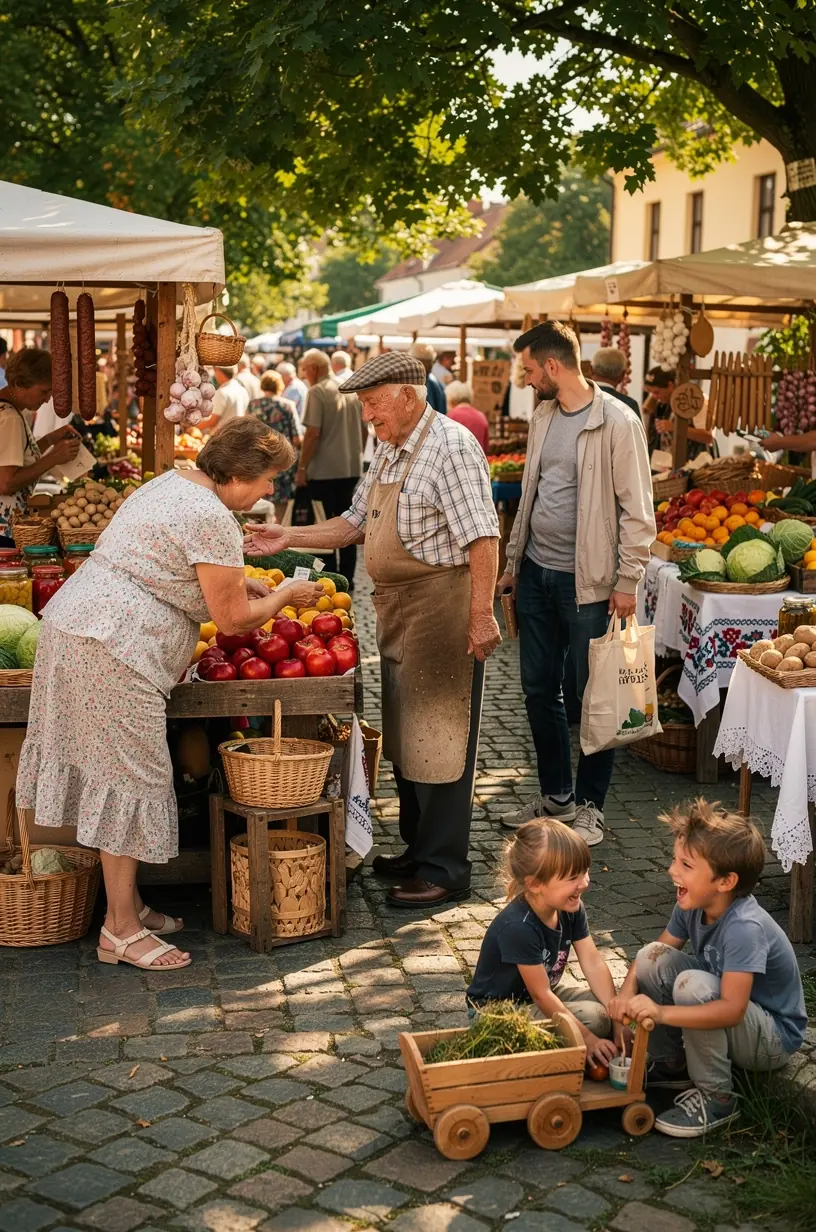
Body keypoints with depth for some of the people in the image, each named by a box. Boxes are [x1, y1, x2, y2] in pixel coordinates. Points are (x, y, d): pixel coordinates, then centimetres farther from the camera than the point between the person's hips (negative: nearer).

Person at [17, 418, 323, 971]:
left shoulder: (173, 482, 16)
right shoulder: (213, 520, -15)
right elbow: (235, 619, -10)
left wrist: (238, 580, 25)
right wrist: (286, 596, 7)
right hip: (114, 650, -10)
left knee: (116, 775, 15)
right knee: (131, 779, -3)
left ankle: (127, 905, 24)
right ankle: (121, 931, 4)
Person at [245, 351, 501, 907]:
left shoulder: (452, 446, -16)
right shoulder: (389, 451, 14)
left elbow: (482, 536, -22)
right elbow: (355, 524, 21)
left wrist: (482, 615, -26)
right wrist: (290, 537, 12)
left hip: (442, 608, -10)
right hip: (397, 609, 10)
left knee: (438, 739, -3)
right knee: (403, 736, 16)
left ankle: (443, 869, 6)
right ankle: (418, 849, 30)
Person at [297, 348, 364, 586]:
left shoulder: (318, 392, -11)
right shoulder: (352, 390, 10)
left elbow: (313, 434, -16)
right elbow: (364, 430, 14)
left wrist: (302, 468, -10)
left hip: (325, 471, -6)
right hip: (352, 469, 6)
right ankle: (347, 578, 16)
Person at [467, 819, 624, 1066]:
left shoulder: (571, 909, -8)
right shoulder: (518, 926, -31)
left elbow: (594, 965, -9)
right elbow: (541, 995, -26)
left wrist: (619, 1021, -18)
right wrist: (588, 1039, -25)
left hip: (544, 997, 8)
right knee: (593, 1018, -22)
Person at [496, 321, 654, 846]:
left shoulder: (617, 422, -13)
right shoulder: (544, 417, 10)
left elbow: (637, 509, -13)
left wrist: (627, 582, -13)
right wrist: (514, 561, 17)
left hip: (587, 582, -7)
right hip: (536, 572, 8)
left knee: (595, 697, 3)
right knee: (539, 689, 14)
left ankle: (589, 806, 17)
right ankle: (555, 795, 28)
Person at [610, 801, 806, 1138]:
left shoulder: (745, 927, -33)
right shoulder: (691, 906, -10)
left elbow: (732, 1009, -40)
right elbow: (656, 950, 1)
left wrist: (662, 1013, -48)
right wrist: (627, 993, -18)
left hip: (773, 1039, -7)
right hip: (724, 1015, 8)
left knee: (693, 984, -33)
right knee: (653, 958, -10)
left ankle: (715, 1097, -13)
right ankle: (671, 1064, 8)